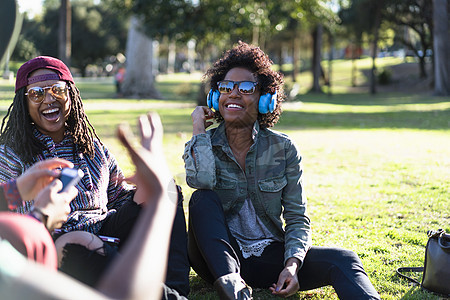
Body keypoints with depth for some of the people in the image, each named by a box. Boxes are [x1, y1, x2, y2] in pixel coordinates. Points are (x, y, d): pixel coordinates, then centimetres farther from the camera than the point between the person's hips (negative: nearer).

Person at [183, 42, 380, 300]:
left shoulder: (283, 149, -2)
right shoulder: (204, 144, -1)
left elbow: (297, 218, -3)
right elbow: (201, 181, -26)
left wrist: (292, 265, -21)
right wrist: (199, 127, -11)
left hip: (269, 255, 1)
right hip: (219, 255, 0)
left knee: (343, 260, -23)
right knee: (203, 199, -28)